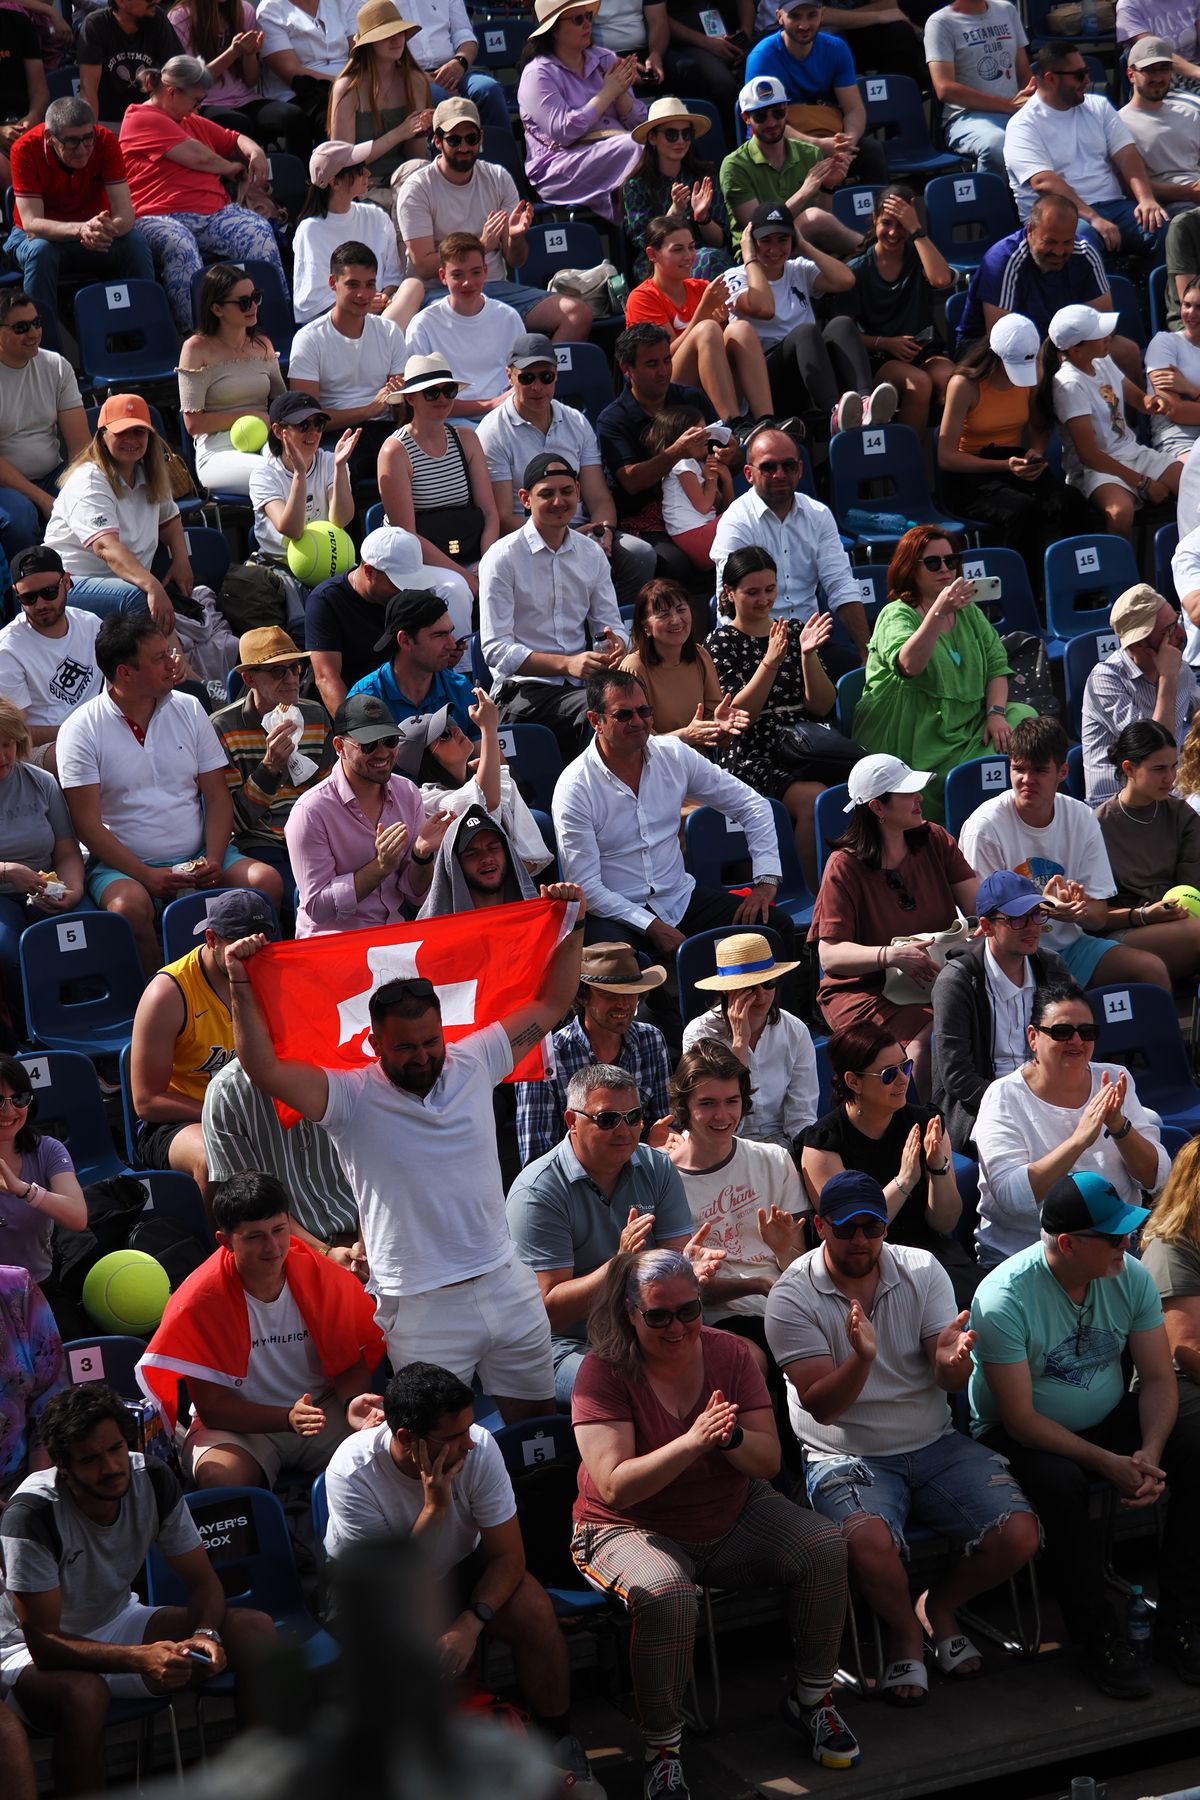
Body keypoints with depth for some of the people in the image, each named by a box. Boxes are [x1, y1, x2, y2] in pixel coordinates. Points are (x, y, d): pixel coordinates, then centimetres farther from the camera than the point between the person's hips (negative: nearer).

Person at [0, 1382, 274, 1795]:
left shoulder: (153, 1481, -13)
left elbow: (201, 1580, -3)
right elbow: (44, 1644, -29)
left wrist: (205, 1635, -26)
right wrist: (139, 1658, -41)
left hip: (119, 1620, 6)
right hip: (36, 1650, -6)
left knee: (256, 1630, -13)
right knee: (84, 1695, -42)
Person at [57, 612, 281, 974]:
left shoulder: (188, 710, 9)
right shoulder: (81, 730, -4)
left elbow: (218, 797, 8)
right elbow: (87, 823, -8)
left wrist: (213, 861, -10)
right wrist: (147, 876, -19)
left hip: (197, 859, 4)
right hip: (123, 864, -4)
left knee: (266, 881, -22)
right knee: (130, 905, -37)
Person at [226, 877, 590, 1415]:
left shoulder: (473, 1062, 4)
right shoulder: (351, 1097, -8)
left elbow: (551, 1002, 14)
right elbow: (264, 1068, -20)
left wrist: (572, 930, 8)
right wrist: (242, 986, -25)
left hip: (506, 1283, 4)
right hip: (423, 1308, -4)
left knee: (538, 1420, 13)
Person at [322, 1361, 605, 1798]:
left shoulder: (478, 1448, -25)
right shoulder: (352, 1472, -32)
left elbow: (508, 1555, -17)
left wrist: (472, 1621, -32)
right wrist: (434, 1506, -40)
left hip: (458, 1565, 3)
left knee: (535, 1613, -24)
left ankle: (559, 1745, -3)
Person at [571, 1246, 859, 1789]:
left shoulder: (728, 1352, -2)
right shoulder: (604, 1371, -16)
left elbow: (769, 1461, -4)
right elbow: (615, 1487, -24)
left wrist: (732, 1438, -27)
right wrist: (692, 1443, -36)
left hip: (733, 1517, 5)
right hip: (632, 1529, -5)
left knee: (824, 1547, -15)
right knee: (665, 1595, -37)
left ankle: (809, 1698, 4)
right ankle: (662, 1746, -18)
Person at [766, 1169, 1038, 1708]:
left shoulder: (922, 1271, 1)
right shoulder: (793, 1296, -10)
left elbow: (954, 1382, -4)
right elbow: (823, 1406, -15)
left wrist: (951, 1361, -30)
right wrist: (861, 1357, -36)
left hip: (934, 1443, 4)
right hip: (847, 1456, -4)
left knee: (1018, 1535, -17)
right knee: (869, 1540, -36)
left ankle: (940, 1608, 14)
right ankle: (905, 1632, -2)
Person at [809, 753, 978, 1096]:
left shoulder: (935, 842, 7)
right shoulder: (845, 865, -9)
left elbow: (979, 907, 0)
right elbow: (830, 955, -14)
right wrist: (890, 955, -30)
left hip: (934, 977, 5)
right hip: (863, 988, -5)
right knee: (925, 1039, -33)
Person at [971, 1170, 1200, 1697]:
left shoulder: (1130, 1276, -7)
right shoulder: (1004, 1298, -23)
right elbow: (1020, 1417, -21)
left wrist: (1150, 1452, -21)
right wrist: (1108, 1464, -27)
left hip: (1109, 1420, 5)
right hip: (1020, 1435, -5)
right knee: (1061, 1485, -37)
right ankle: (1098, 1637, -20)